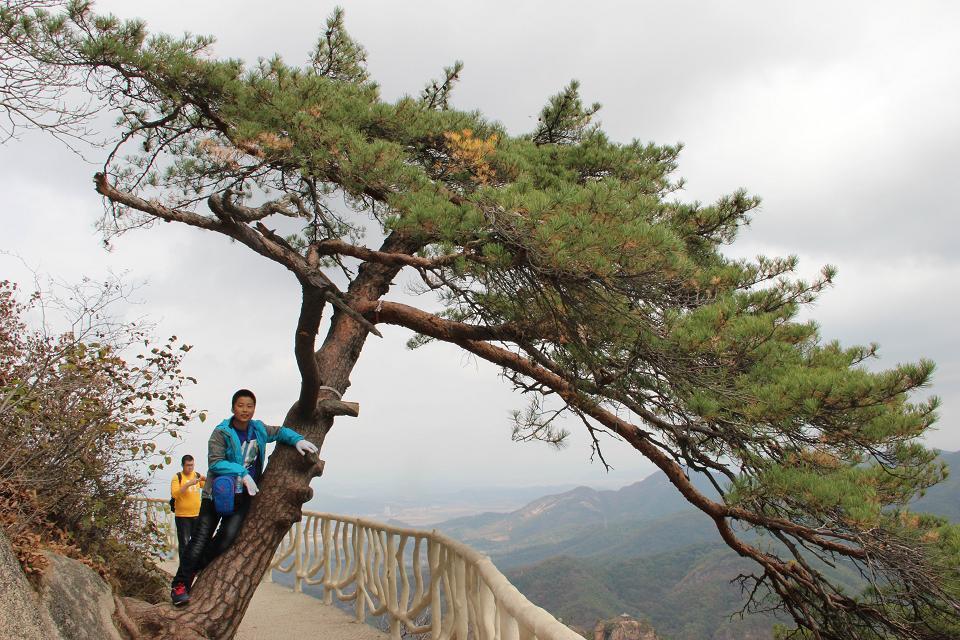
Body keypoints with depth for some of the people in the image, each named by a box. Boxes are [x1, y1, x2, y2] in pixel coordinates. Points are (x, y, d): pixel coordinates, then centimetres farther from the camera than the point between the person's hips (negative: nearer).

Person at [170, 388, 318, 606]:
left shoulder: (259, 430, 7)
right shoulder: (221, 432, -7)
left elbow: (280, 432, 22)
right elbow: (215, 462, -13)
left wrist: (297, 440, 3)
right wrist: (242, 472, -22)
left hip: (244, 495, 3)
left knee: (228, 535, -11)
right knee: (201, 537, -6)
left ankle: (194, 569, 10)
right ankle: (180, 584, 4)